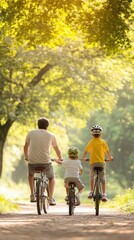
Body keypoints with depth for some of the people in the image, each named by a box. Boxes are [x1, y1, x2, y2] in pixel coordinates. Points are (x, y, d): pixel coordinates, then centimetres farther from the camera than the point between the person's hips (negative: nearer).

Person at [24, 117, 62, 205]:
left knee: (31, 174, 34)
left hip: (32, 162, 1)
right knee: (51, 178, 27)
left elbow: (26, 147, 20)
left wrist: (27, 157, 39)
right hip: (46, 162, -1)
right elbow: (57, 150, 18)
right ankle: (51, 199, 11)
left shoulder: (31, 133, 9)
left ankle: (32, 195, 25)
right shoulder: (51, 135, 8)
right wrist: (60, 159, 38)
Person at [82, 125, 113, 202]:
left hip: (93, 162, 0)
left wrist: (83, 158, 24)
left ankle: (91, 192, 9)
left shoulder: (91, 142, 3)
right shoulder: (103, 142, 3)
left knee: (92, 177, 19)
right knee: (103, 178, 2)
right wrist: (110, 157, 25)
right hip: (101, 162, 0)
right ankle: (104, 195, -8)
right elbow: (107, 151, 6)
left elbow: (86, 151, 6)